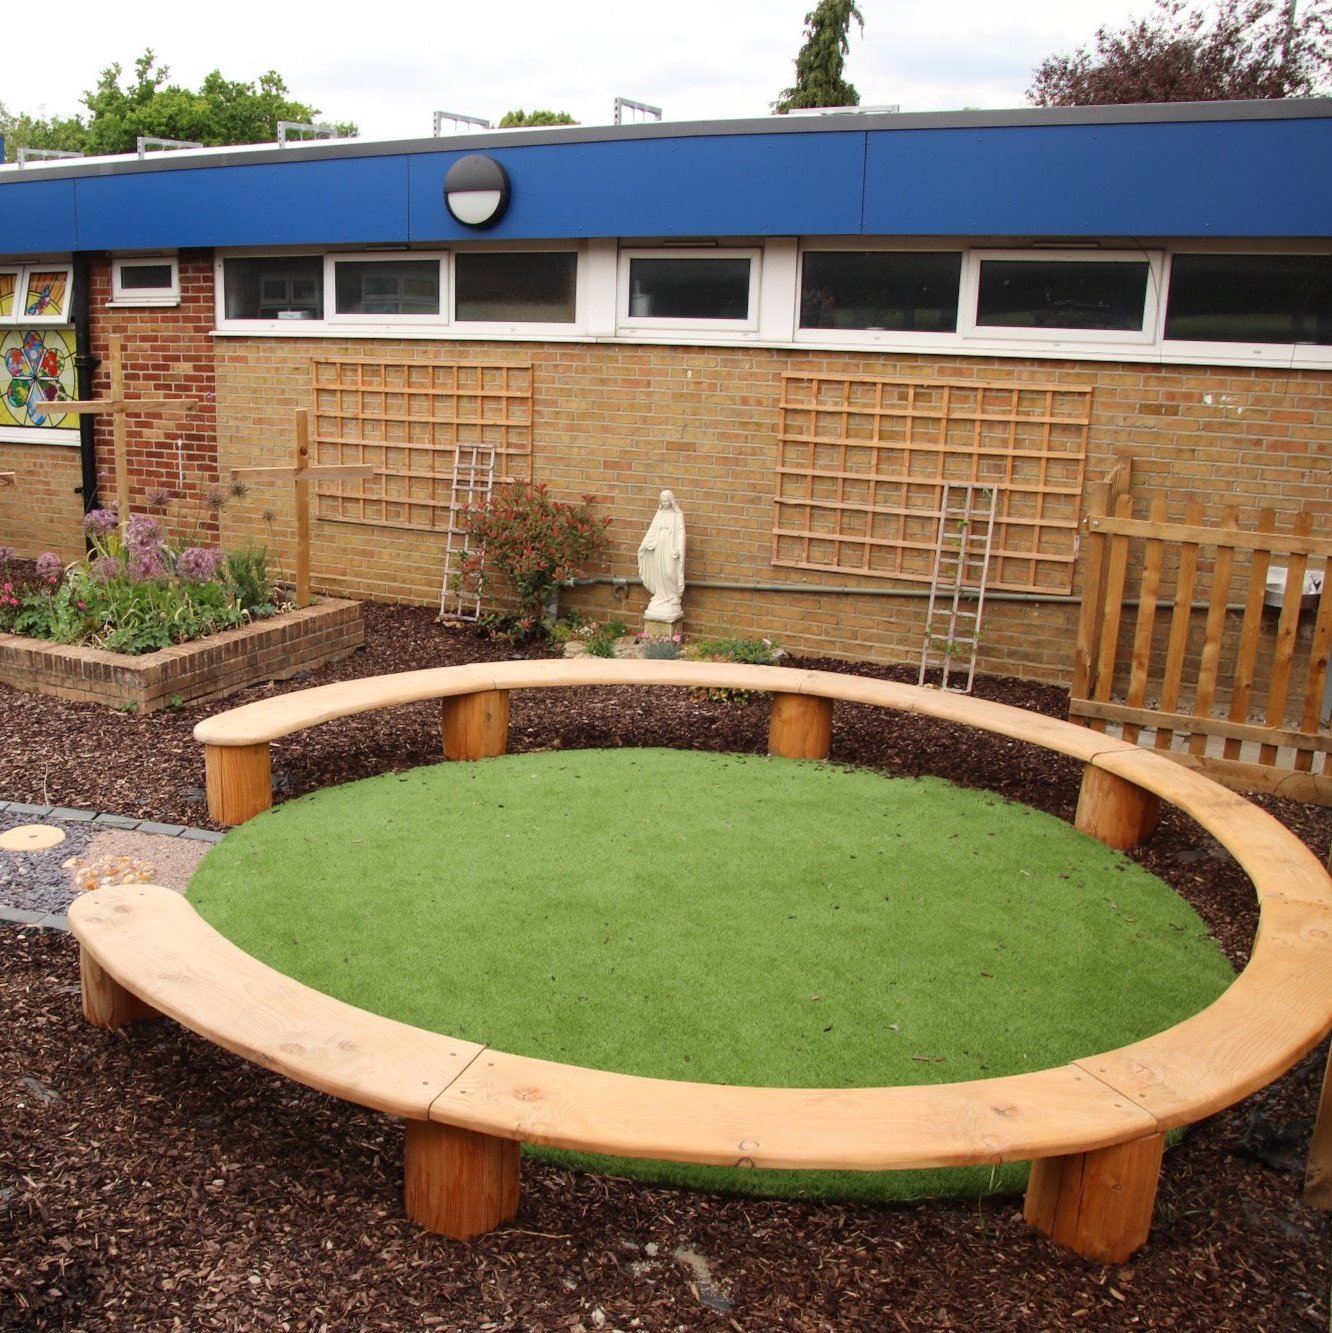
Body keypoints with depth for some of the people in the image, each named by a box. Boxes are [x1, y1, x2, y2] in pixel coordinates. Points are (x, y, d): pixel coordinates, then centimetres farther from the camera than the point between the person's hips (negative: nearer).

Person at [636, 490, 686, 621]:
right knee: (659, 575, 6)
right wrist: (644, 544, -4)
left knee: (670, 574, -8)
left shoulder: (678, 515, -2)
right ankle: (660, 601, 14)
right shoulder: (659, 514, 11)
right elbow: (652, 530, 8)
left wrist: (679, 549, -20)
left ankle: (672, 602, -1)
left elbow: (680, 533, -9)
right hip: (658, 548, 5)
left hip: (670, 549, -5)